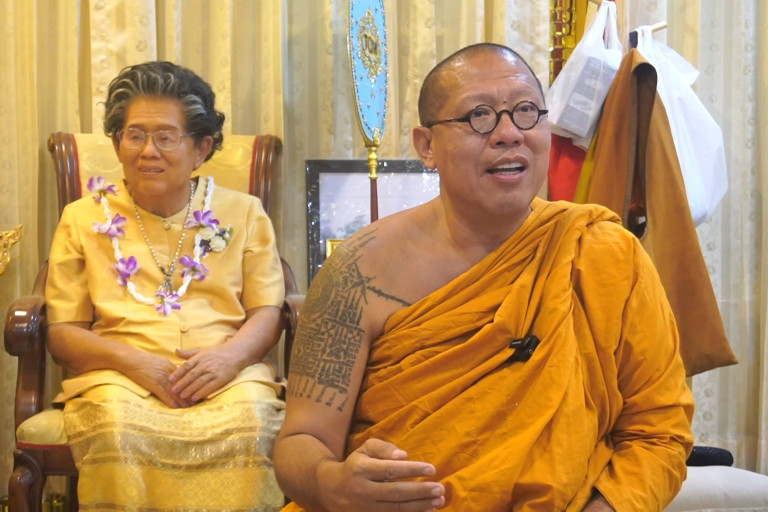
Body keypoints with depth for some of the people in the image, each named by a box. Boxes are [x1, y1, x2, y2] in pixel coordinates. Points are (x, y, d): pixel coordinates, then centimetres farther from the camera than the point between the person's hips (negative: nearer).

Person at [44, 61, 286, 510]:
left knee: (249, 419, -33)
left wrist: (231, 354, -13)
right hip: (119, 377, 0)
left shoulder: (244, 214, 16)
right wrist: (138, 362, -10)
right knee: (115, 420, -35)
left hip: (227, 374, 0)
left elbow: (267, 313, 10)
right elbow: (62, 334, 9)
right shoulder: (83, 220, 14)